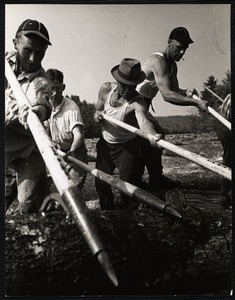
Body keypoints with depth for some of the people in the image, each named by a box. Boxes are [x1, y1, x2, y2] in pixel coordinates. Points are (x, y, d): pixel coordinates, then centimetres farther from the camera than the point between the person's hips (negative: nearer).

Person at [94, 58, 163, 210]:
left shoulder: (137, 102, -28)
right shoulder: (106, 89, -12)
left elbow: (143, 121, -50)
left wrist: (152, 135, -72)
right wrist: (97, 115, -20)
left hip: (127, 148, -5)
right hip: (105, 144, 5)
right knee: (100, 184, 14)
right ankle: (108, 212, 39)